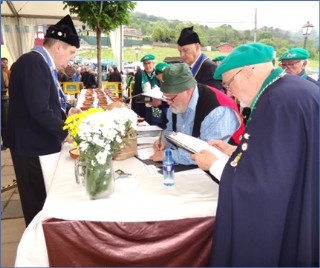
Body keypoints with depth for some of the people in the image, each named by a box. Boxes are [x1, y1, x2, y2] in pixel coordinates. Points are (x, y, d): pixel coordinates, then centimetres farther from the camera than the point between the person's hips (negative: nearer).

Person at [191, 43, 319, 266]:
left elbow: (261, 183, -27)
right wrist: (238, 152, 9)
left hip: (283, 225, -9)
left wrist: (214, 164, -12)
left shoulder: (280, 101, -26)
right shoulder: (295, 90, 5)